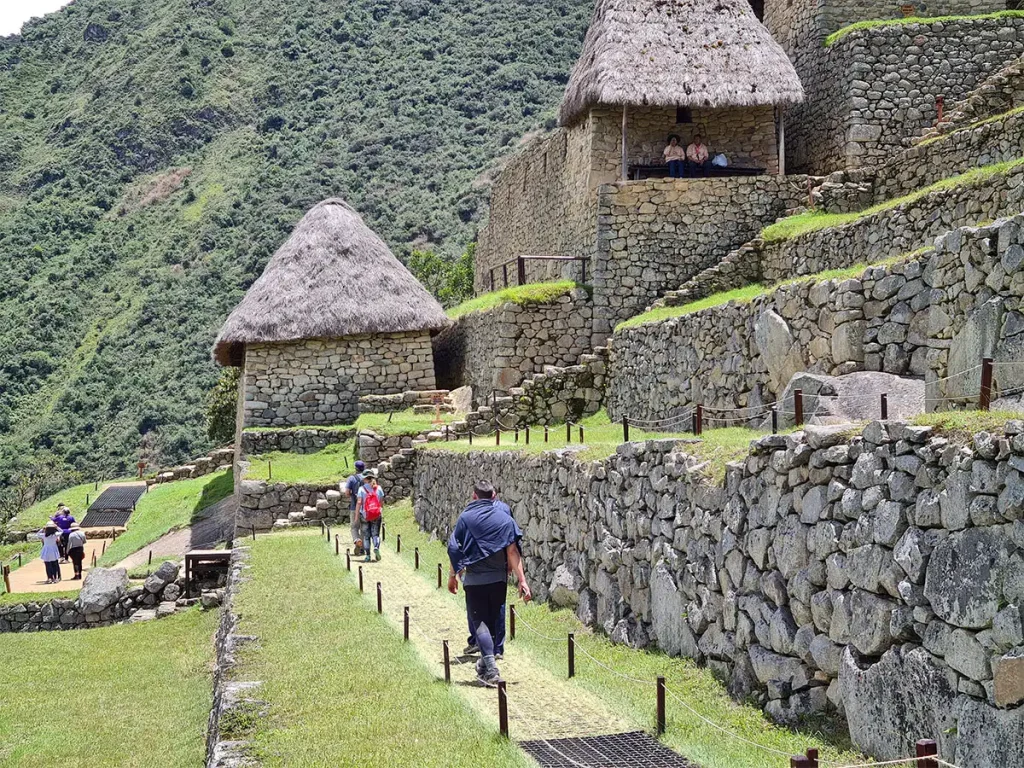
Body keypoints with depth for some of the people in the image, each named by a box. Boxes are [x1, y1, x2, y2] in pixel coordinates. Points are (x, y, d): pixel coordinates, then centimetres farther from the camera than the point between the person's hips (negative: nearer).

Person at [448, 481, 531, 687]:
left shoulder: (466, 518, -4)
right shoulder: (504, 519, 1)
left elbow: (455, 549, -3)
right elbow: (512, 551, -4)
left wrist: (453, 575, 8)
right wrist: (522, 580, -5)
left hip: (475, 578, -3)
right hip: (499, 578, 3)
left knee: (480, 621, -2)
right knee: (492, 621, 17)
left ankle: (491, 669, -17)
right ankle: (484, 665, 30)